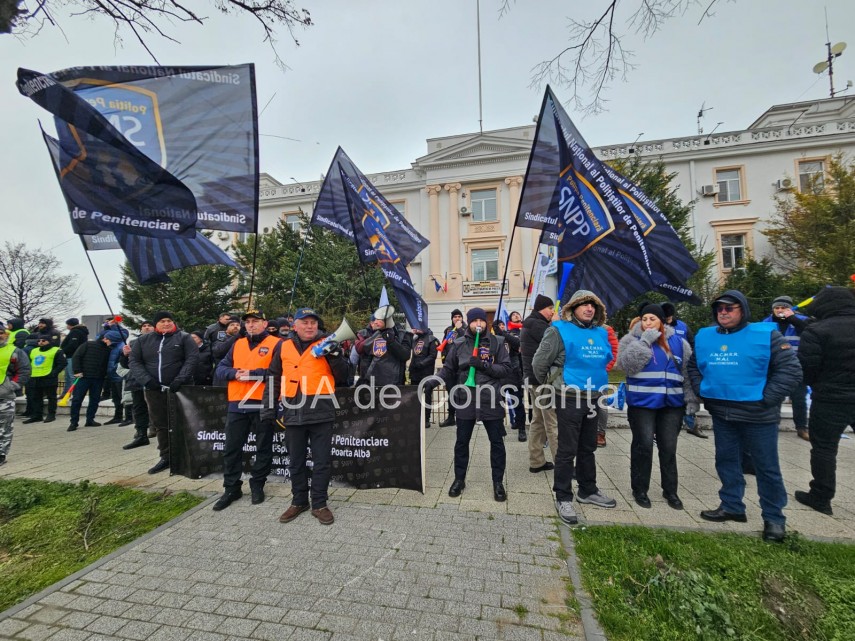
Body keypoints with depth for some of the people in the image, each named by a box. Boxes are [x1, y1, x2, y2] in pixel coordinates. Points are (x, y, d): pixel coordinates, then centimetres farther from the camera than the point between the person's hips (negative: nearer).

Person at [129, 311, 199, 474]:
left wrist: (180, 380, -17)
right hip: (154, 390, 4)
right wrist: (147, 380, -8)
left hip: (179, 389, -4)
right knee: (160, 425, 11)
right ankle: (166, 457, 23)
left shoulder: (184, 338, 2)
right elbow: (135, 362, 7)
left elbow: (192, 359, -7)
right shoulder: (143, 340, 12)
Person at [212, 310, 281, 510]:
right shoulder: (238, 344, 14)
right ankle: (231, 488, 28)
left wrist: (254, 374, -20)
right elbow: (220, 369, 10)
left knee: (263, 449, 9)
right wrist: (235, 373, -10)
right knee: (232, 448, 12)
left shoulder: (276, 344, -4)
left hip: (263, 404, -5)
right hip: (237, 405, 5)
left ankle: (257, 486, 27)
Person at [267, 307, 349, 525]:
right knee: (296, 461, 15)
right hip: (293, 412, 3)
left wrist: (335, 356, -15)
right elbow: (275, 379, 15)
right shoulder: (284, 347, 9)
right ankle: (299, 501, 33)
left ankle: (319, 504, 21)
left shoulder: (326, 345, 3)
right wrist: (269, 406, 11)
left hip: (321, 412, -2)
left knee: (322, 461, 5)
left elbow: (342, 377, 0)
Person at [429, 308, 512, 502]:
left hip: (491, 400, 0)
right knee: (462, 442, 12)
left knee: (496, 442, 11)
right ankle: (459, 479, 31)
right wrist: (433, 382, -10)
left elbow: (506, 369, -5)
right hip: (465, 400, 1)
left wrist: (484, 365, -19)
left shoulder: (498, 342, -1)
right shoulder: (458, 344, 2)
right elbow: (448, 369, 5)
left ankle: (498, 482, 29)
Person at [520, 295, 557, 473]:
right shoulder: (537, 325, -14)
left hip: (533, 378, 10)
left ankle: (536, 462, 21)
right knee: (553, 423, -5)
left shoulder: (529, 325, 18)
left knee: (538, 421, 14)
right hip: (543, 379, -10)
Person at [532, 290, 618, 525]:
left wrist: (595, 383, 16)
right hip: (568, 399, -6)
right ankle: (563, 498, 16)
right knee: (567, 450, 2)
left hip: (592, 398, 7)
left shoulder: (600, 332, 7)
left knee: (588, 448, 20)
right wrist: (553, 383, 4)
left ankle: (588, 490, 37)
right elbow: (539, 363, -10)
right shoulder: (560, 330, -13)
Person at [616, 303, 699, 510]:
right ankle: (639, 489, 16)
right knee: (643, 445, 1)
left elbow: (688, 373, 10)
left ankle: (670, 490, 27)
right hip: (642, 403, -3)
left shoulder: (679, 342, 8)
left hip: (672, 404, 3)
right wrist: (646, 340, -17)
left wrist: (691, 399, 4)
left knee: (669, 447, 10)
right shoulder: (632, 340, -1)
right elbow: (626, 364, -18)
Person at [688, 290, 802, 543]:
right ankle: (732, 506, 31)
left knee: (767, 467, 9)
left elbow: (791, 370, -10)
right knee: (726, 461, 15)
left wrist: (766, 398, -14)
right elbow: (693, 366, 18)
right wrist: (702, 391, 5)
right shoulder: (704, 337, 4)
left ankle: (774, 518, 26)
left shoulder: (765, 334, -8)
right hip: (721, 414, 5)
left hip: (758, 415, -4)